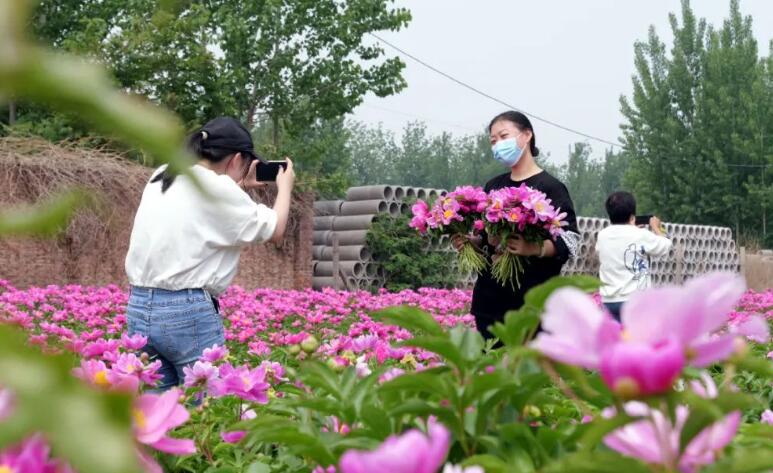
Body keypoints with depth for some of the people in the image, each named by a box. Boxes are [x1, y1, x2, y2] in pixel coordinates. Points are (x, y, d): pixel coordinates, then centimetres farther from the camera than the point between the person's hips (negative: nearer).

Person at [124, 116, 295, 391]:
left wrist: (241, 188, 28)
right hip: (189, 312, -7)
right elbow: (275, 231, 1)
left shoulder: (162, 178, 11)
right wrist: (284, 186, 16)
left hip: (139, 309, 8)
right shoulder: (219, 189, -10)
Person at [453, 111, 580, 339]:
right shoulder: (492, 187, 15)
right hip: (490, 297, 6)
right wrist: (469, 241, 3)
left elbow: (570, 241, -10)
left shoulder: (549, 187, -4)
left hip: (533, 301, -6)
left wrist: (533, 249, -27)